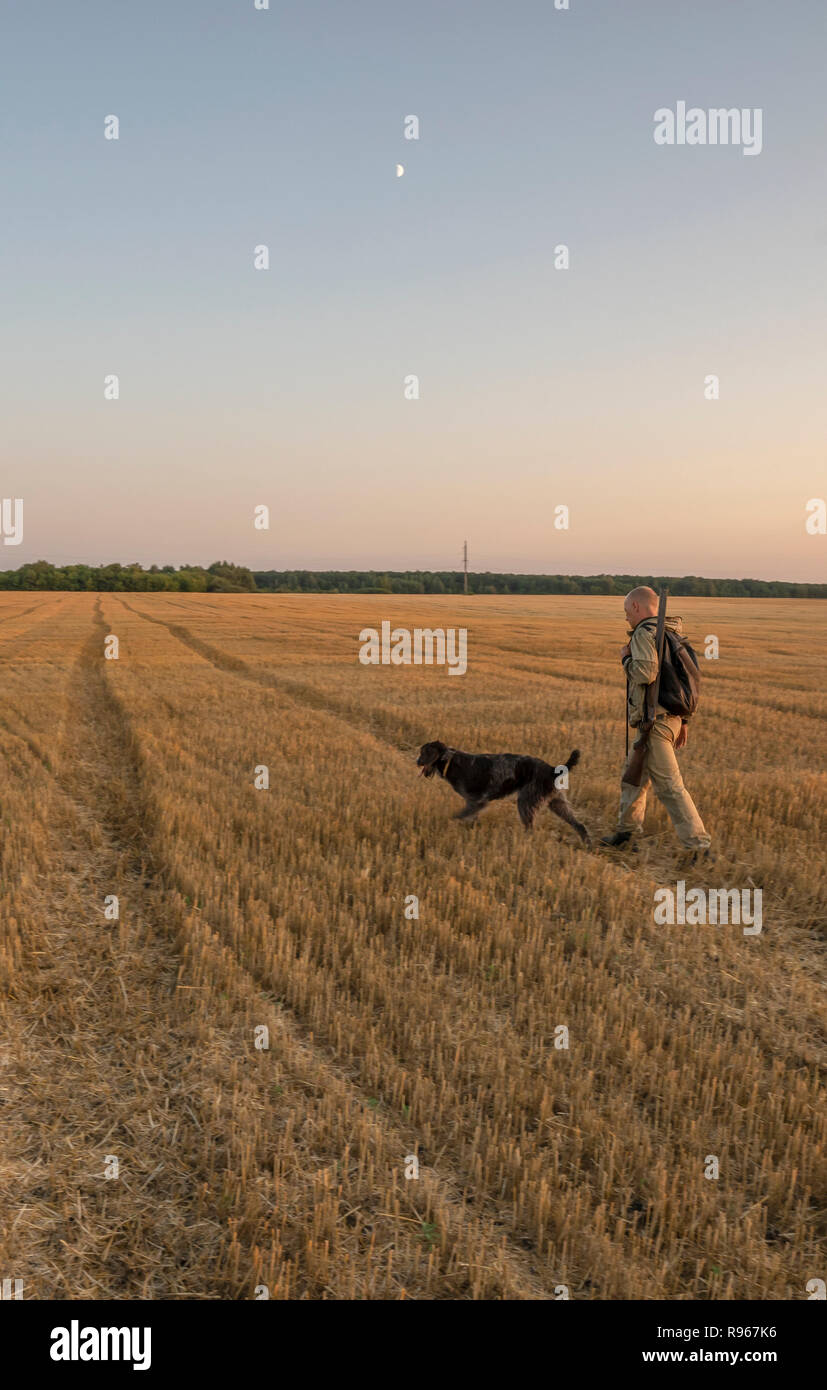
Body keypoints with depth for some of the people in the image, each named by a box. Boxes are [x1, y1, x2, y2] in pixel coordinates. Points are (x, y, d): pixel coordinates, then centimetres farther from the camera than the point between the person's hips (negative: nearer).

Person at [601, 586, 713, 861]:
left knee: (669, 785, -9)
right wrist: (683, 721, 21)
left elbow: (645, 673, -28)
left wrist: (626, 657, -8)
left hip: (655, 721, -10)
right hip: (672, 716, 10)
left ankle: (699, 846, -9)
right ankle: (626, 831, 36)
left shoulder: (644, 633, -13)